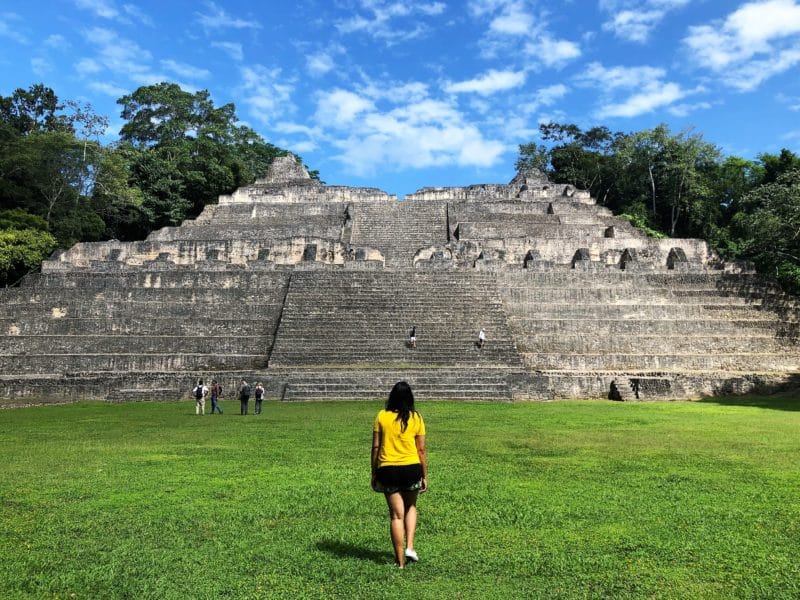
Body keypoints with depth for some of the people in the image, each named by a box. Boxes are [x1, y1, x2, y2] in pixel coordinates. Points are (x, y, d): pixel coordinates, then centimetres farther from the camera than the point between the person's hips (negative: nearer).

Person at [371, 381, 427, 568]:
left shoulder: (382, 416, -2)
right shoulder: (416, 418, -2)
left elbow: (375, 447, -1)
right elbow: (421, 449, 0)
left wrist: (374, 473, 9)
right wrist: (425, 476, 8)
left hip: (387, 470, 0)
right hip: (411, 468, 0)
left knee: (396, 515, 9)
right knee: (410, 507, 25)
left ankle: (400, 560, 14)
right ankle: (409, 547, 14)